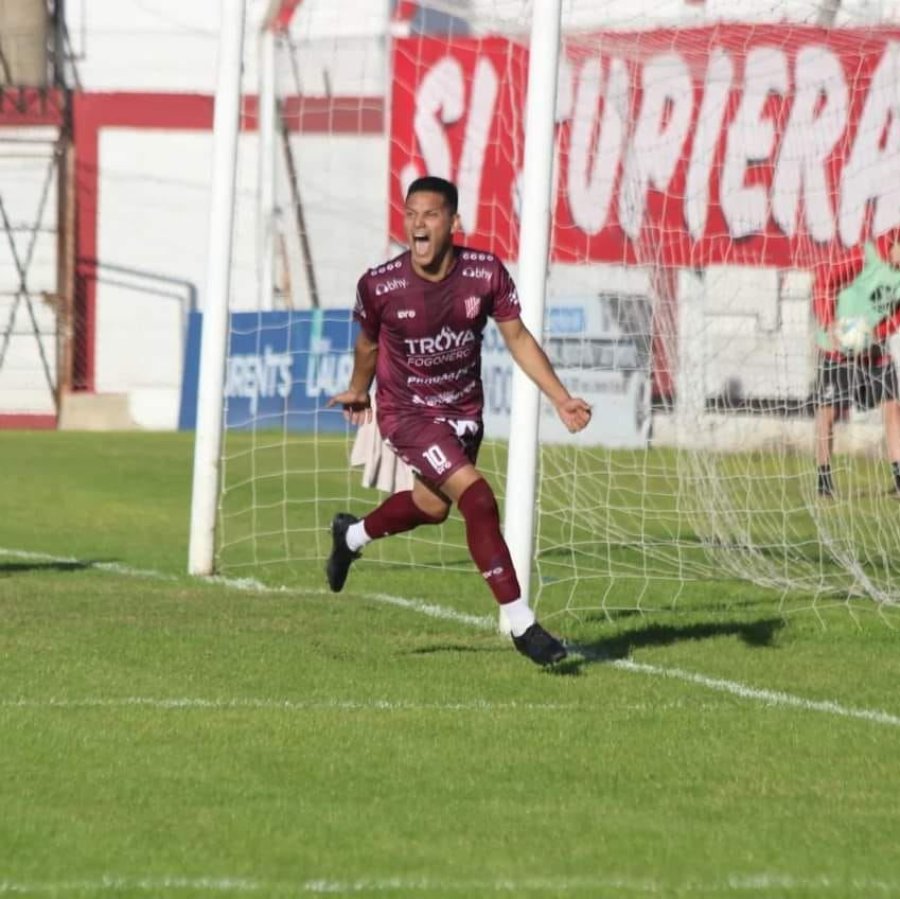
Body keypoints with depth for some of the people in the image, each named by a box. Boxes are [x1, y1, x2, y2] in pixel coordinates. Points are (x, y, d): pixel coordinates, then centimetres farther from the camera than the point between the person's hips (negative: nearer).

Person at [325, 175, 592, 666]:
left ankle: (351, 535, 56)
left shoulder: (485, 273, -16)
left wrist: (562, 399, -11)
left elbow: (517, 338, -4)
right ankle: (521, 625, -17)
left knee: (432, 506, 24)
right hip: (407, 413, -5)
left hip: (464, 411, 5)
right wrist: (357, 391, 19)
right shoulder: (379, 285, -20)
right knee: (478, 498, -21)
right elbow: (368, 343, 2)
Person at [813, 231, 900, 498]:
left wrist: (878, 333, -18)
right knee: (828, 410, -1)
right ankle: (823, 480, 9)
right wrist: (828, 325, -33)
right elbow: (825, 282, -24)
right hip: (838, 346, -5)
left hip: (875, 347, 5)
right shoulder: (866, 257, -23)